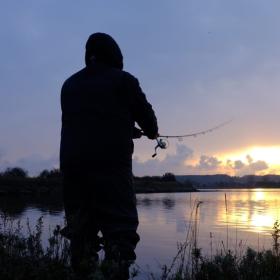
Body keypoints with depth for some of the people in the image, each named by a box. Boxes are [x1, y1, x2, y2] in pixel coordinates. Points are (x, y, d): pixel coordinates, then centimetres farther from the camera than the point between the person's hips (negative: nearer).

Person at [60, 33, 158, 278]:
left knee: (80, 234, 10)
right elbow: (146, 115, 10)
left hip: (72, 166, 5)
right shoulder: (123, 80, 4)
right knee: (120, 233, -3)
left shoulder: (70, 84, 17)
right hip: (112, 166, -5)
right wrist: (152, 132, 33)